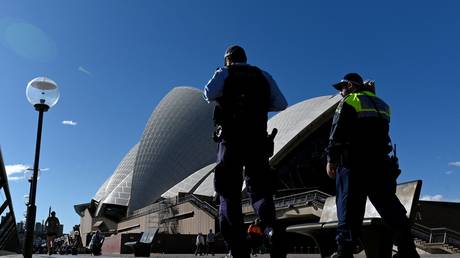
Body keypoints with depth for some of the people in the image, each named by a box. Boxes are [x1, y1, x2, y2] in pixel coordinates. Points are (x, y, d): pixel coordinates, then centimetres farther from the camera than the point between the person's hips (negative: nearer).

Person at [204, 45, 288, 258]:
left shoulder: (224, 73, 8)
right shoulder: (263, 76, 17)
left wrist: (224, 97, 11)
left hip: (230, 139, -2)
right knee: (259, 188, 7)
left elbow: (209, 94, -11)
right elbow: (281, 104, 10)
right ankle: (271, 227, -21)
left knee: (229, 193, 0)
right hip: (257, 140, 3)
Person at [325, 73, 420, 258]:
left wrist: (331, 159, -6)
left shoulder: (349, 101, 1)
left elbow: (337, 133, -9)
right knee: (389, 205, 7)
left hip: (353, 163, -6)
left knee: (349, 208, -8)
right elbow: (382, 135, 22)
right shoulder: (381, 104, 23)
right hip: (379, 163, 6)